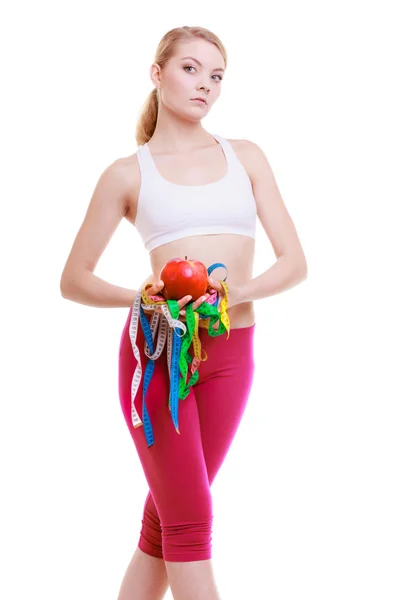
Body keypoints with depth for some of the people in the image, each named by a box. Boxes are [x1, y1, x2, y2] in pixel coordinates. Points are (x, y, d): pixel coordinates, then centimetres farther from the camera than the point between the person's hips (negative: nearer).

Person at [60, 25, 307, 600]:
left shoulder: (246, 157, 10)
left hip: (231, 351, 3)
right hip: (156, 348, -3)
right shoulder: (127, 174, 4)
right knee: (191, 521, -6)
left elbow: (295, 262, 5)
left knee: (165, 517, 9)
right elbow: (74, 279, 6)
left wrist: (241, 291, -16)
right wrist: (139, 298, -14)